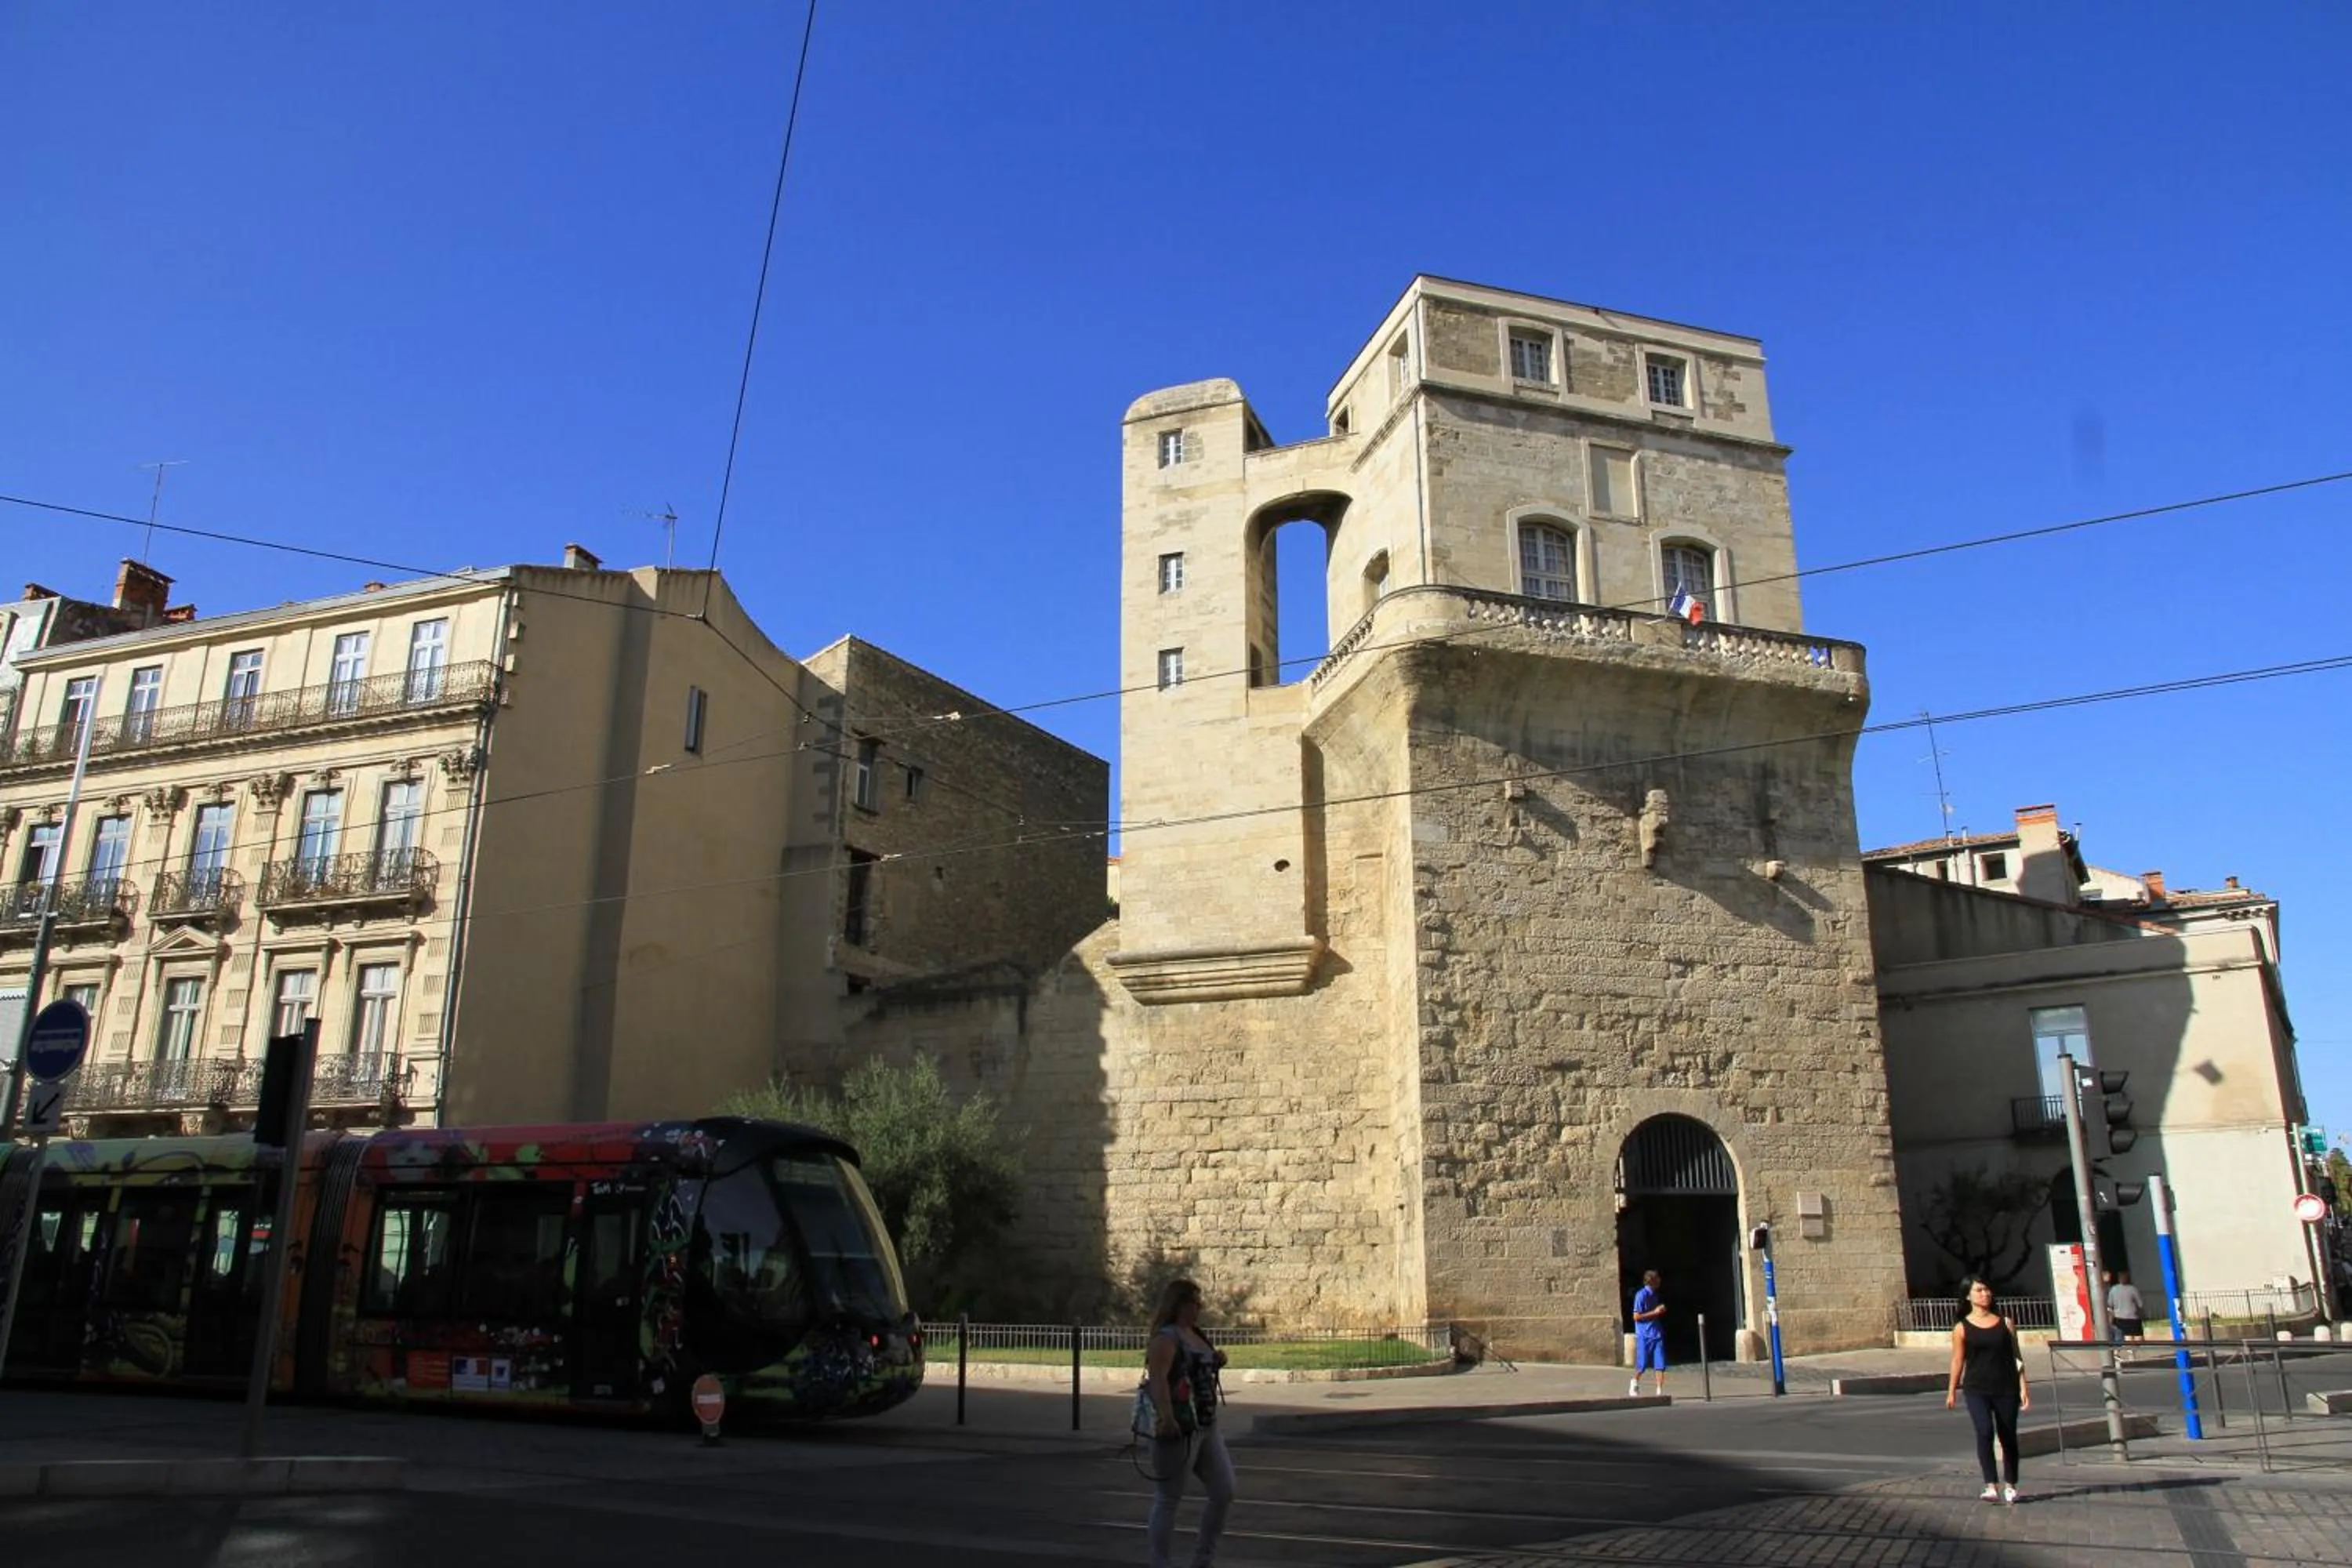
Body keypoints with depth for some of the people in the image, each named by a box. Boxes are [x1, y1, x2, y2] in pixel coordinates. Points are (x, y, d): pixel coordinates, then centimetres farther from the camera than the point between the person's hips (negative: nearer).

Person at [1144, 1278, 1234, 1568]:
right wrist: (1167, 1418, -43)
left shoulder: (1196, 1334, 13)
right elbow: (1157, 1378, -30)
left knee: (1224, 1492, 9)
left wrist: (1217, 1361, 7)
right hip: (1179, 1430, -9)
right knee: (1169, 1499, 1)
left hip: (1207, 1427, 9)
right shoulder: (1166, 1337, -14)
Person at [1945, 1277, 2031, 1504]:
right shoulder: (1962, 1328, 1)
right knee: (1985, 1432, -19)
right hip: (1976, 1390, -2)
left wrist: (2023, 1387, 0)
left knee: (2008, 1438, 9)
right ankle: (1991, 1486, -19)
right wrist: (1951, 1391, 3)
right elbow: (1958, 1361, 4)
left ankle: (2010, 1485, 26)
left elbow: (2016, 1357, 6)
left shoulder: (2005, 1323, 6)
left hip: (2006, 1389, 2)